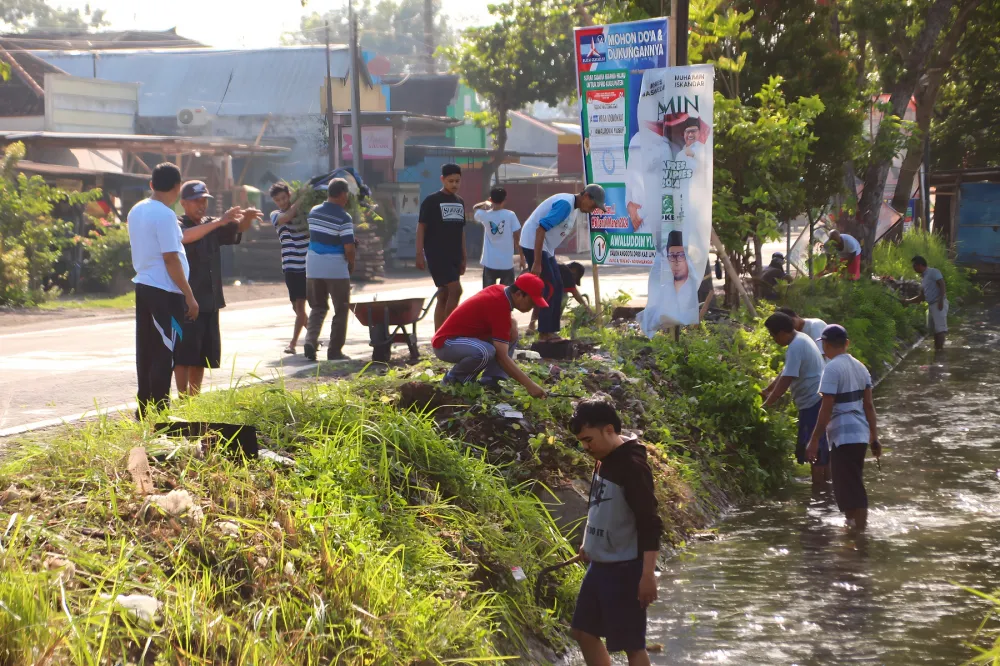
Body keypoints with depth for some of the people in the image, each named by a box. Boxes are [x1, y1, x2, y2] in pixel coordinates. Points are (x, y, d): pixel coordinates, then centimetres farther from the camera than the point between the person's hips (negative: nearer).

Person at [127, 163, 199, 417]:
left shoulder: (136, 211, 10)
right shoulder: (164, 215, -16)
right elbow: (171, 259, -18)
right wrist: (189, 296, -14)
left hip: (143, 286, 9)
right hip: (165, 291, -9)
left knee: (146, 352, 13)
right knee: (164, 354, -3)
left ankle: (144, 410, 18)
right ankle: (158, 411, -1)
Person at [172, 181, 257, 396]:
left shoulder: (211, 225, 15)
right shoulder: (177, 225, -6)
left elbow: (238, 229, 6)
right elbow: (186, 236, -27)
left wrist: (247, 217, -18)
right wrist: (219, 221, -37)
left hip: (209, 302, 7)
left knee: (201, 357, 11)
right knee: (184, 356, -7)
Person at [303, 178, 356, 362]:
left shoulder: (314, 212, 6)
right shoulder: (344, 218, -14)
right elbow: (349, 248, -17)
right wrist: (351, 265, 2)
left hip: (313, 267, 5)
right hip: (336, 269, -5)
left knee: (318, 307, 16)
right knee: (341, 310, 9)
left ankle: (310, 340, -7)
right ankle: (335, 351, 9)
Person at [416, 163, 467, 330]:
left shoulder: (460, 202, 14)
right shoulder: (431, 201, -6)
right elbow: (421, 227, -7)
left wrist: (463, 257, 18)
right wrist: (419, 254, -13)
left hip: (454, 255, 7)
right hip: (436, 254, -7)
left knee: (444, 296, 7)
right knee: (455, 289, -16)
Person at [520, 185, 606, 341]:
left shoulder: (572, 207, 10)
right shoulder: (565, 204, -21)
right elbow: (541, 229, -26)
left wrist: (550, 259, 21)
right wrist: (537, 263, -26)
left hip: (546, 247, 10)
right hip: (533, 244, -10)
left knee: (557, 286, 9)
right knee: (549, 288, -10)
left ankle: (551, 330, 13)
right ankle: (545, 333, -4)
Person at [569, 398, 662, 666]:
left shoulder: (631, 465, -20)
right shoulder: (603, 461, 6)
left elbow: (650, 524, -23)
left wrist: (648, 575, -26)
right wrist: (589, 544, 23)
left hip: (625, 569, -10)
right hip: (600, 566, 10)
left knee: (632, 644, -3)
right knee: (584, 631, 16)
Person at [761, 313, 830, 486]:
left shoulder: (795, 348, -22)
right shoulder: (801, 338, 10)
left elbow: (785, 382, -24)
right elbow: (785, 372, 19)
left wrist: (766, 404, -17)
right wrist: (767, 390, 19)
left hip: (812, 401, -11)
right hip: (818, 399, 11)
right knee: (821, 442, 19)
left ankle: (817, 486, -1)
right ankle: (826, 478, 29)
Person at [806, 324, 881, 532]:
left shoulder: (833, 369, -12)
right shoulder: (859, 367, 11)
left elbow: (826, 409, -15)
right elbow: (869, 405, 12)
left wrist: (814, 441, -12)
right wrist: (874, 436, 17)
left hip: (843, 437, -8)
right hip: (861, 435, 8)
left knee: (852, 491, -5)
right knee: (853, 488, 20)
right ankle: (856, 528, 28)